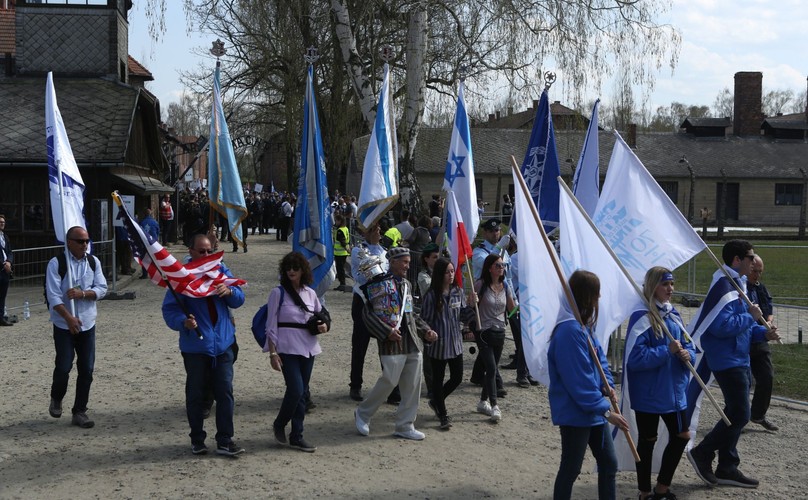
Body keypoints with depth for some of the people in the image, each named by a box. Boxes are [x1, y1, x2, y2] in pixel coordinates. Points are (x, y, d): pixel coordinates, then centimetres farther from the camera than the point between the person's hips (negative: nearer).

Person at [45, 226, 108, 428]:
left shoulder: (93, 262, 3)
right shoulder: (56, 264, -10)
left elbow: (102, 289, 0)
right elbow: (53, 296, -14)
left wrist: (83, 293, -18)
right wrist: (69, 318, -21)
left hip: (87, 324, 4)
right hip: (64, 325, -4)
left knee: (87, 369, 3)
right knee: (63, 367, -3)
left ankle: (80, 412, 14)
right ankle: (56, 399, 27)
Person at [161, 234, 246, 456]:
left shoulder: (221, 271, 6)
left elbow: (238, 300, 5)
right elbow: (169, 309, -9)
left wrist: (229, 291, -17)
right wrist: (183, 322, -29)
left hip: (223, 343, 3)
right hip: (195, 345, -2)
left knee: (225, 392, 2)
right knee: (196, 394, 8)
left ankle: (225, 441, 9)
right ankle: (197, 440, 23)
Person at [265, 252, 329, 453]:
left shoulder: (310, 293, 9)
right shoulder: (278, 293, -5)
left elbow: (320, 316, 21)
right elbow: (271, 325, -5)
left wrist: (323, 326, -3)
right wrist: (273, 353, -10)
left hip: (308, 348, 5)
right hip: (287, 349, -5)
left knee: (302, 393, 7)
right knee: (296, 389, -13)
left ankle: (296, 437, 15)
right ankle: (279, 425, 12)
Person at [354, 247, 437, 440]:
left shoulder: (406, 284, 16)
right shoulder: (380, 283, -8)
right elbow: (367, 313, -11)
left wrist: (426, 331, 10)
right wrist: (387, 331, -18)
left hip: (413, 342, 7)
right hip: (392, 343, -7)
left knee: (413, 386, 6)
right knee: (389, 381, -7)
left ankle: (405, 426, 16)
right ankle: (363, 413, 16)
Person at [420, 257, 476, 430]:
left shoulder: (458, 292, 3)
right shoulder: (431, 295, -12)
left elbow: (463, 317, 8)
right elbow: (425, 320, -9)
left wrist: (471, 305, -9)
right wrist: (427, 342, -13)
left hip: (455, 343, 5)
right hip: (438, 344, -5)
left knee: (457, 378, 10)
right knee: (438, 380, 7)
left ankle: (436, 401, 35)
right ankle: (443, 416, 21)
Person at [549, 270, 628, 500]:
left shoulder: (585, 326, 6)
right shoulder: (570, 331, -25)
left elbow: (598, 356, 15)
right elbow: (579, 382, -25)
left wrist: (607, 384, -5)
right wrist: (605, 411, -20)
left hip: (594, 410, 10)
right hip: (575, 412, -10)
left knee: (609, 463, 15)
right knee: (570, 469, 4)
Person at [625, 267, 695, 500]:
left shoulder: (673, 315, 7)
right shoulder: (642, 318, -17)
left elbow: (688, 346, 12)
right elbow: (634, 358, -23)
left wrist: (687, 354, -11)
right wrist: (667, 351, -24)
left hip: (674, 391, 8)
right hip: (648, 393, -7)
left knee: (681, 436, 15)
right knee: (647, 440, 6)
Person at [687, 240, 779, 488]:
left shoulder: (737, 283, 14)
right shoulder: (724, 286, -19)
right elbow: (721, 327, -27)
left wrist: (763, 332, 2)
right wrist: (751, 317, -16)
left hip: (738, 360, 10)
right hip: (728, 361, -10)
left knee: (734, 414, 13)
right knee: (740, 415, -8)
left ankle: (727, 468, 20)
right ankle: (702, 453, 5)